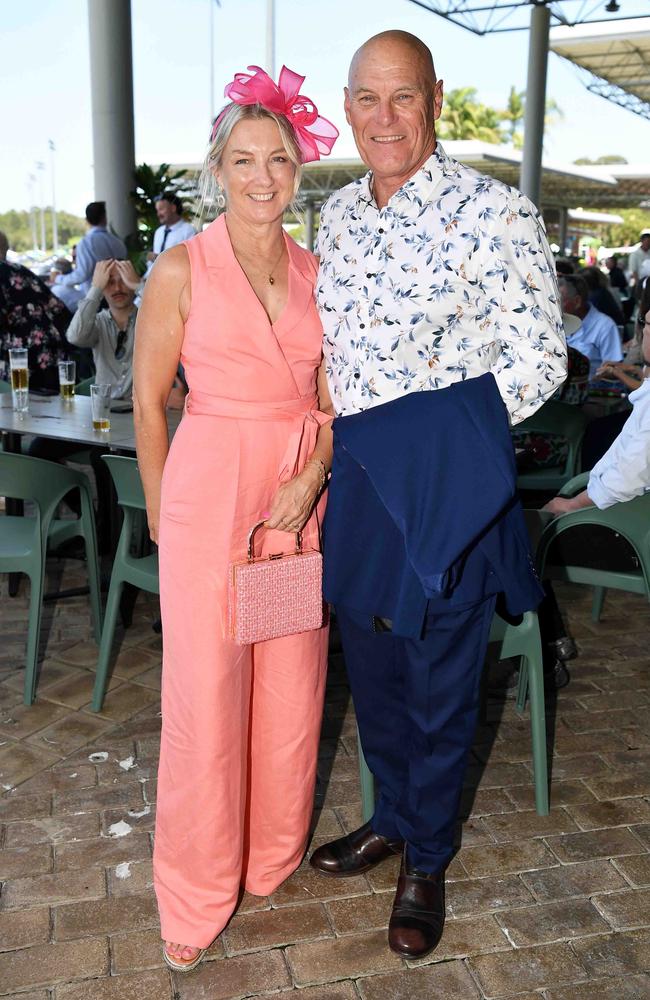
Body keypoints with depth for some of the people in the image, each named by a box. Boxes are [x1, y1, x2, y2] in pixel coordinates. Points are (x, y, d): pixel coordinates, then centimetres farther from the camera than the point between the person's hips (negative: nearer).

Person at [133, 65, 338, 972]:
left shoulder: (314, 273, 8)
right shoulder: (182, 267, -4)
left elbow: (331, 400, 9)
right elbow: (149, 402, 0)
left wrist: (309, 481, -7)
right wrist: (163, 516, 2)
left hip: (302, 492, 4)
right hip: (209, 488, -4)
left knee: (292, 683, 11)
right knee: (206, 692, 1)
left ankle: (274, 856, 35)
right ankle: (197, 893, 22)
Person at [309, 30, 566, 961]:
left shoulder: (493, 210, -11)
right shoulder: (340, 213, 9)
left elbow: (539, 357, -10)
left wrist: (448, 432, -9)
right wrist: (337, 435, 8)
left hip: (445, 473, -6)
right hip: (356, 470, 6)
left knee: (440, 673, 9)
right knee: (369, 658, 18)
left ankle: (427, 860, 32)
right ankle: (392, 816, 43)